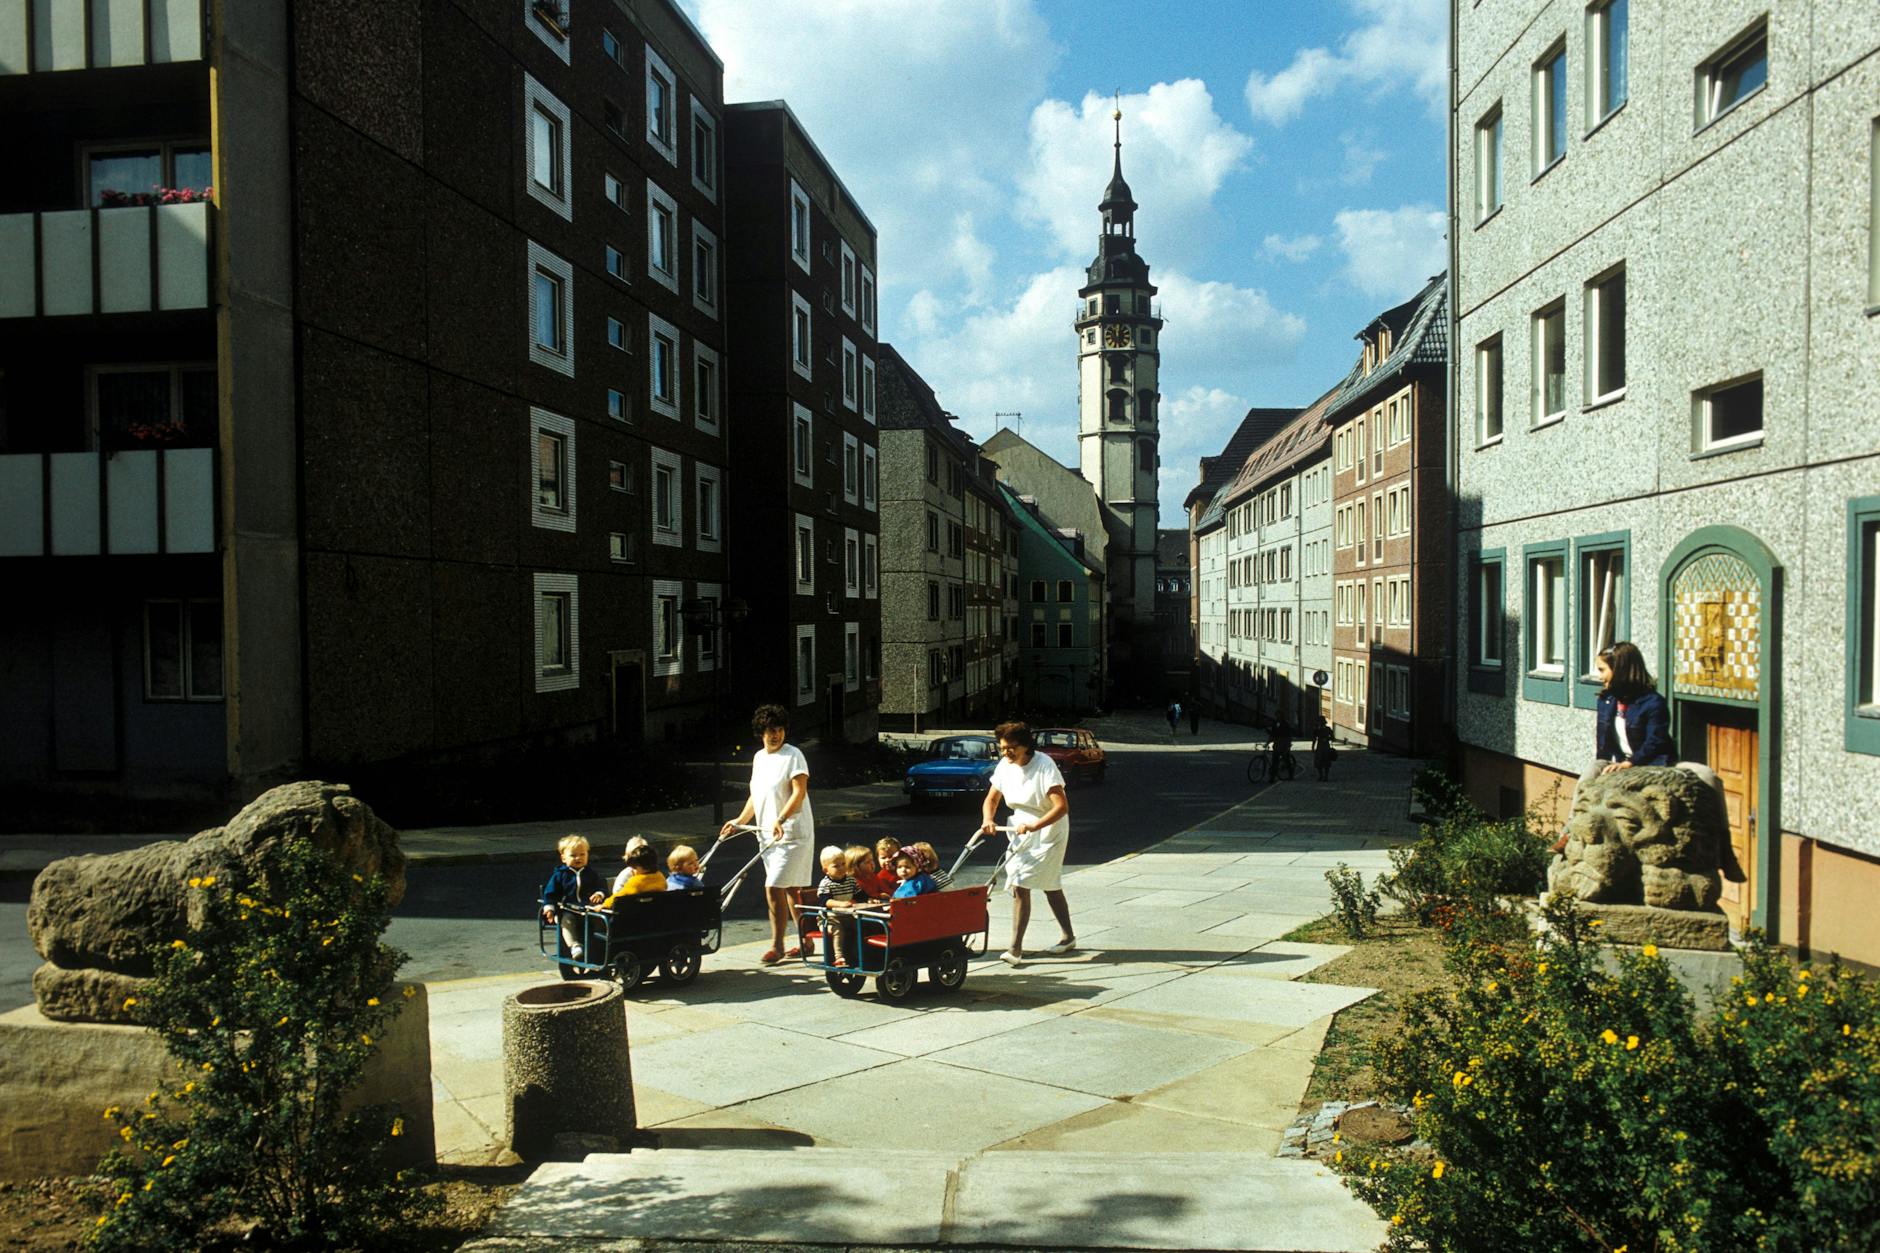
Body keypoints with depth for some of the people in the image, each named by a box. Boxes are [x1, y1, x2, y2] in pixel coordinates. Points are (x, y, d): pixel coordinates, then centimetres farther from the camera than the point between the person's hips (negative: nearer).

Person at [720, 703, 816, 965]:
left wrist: (779, 820, -29)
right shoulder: (758, 757, 14)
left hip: (791, 833, -7)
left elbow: (799, 793, -18)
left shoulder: (793, 755, -9)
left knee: (774, 888, -12)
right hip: (768, 834, 7)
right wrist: (739, 821, 13)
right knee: (791, 889, 12)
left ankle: (777, 945, -2)